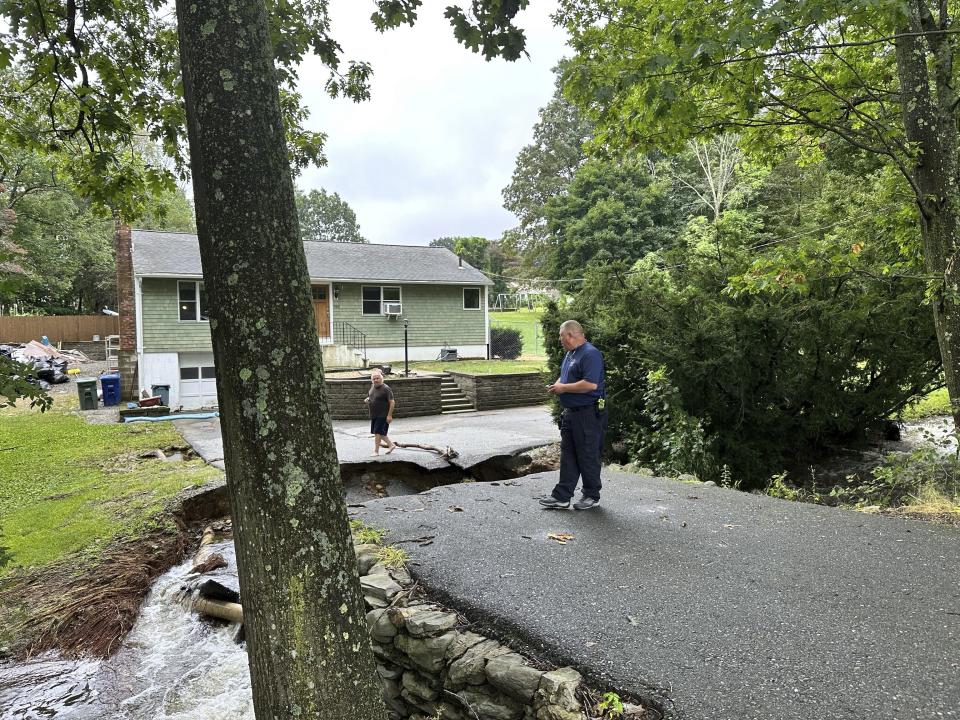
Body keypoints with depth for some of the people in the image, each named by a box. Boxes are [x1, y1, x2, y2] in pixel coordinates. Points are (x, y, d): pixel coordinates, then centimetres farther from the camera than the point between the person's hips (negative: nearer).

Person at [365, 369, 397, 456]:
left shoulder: (386, 389, -16)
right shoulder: (372, 386, 7)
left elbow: (392, 402, -17)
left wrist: (389, 415, -21)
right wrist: (367, 400, 3)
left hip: (383, 415, -8)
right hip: (373, 415, 8)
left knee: (378, 432, -9)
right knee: (381, 433, 13)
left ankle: (376, 451, 2)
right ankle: (391, 445, 29)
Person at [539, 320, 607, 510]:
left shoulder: (591, 354, -16)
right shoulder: (570, 354, 16)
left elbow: (591, 384, -26)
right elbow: (564, 376, 27)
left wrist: (563, 388, -17)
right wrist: (556, 386, 4)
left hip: (588, 414, -10)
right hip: (570, 412, 10)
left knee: (588, 456, 2)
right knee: (567, 455, 10)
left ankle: (592, 496, 16)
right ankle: (562, 496, 14)